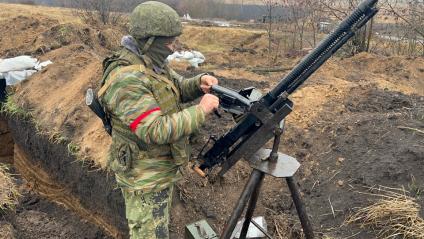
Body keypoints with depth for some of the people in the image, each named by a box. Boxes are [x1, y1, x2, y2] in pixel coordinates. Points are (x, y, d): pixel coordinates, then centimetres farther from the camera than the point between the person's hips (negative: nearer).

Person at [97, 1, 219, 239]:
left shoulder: (155, 64, 0)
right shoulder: (126, 79, -29)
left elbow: (179, 89, 13)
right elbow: (156, 131, -35)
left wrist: (200, 82, -9)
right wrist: (201, 111, -28)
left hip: (164, 167, 9)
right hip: (144, 177, -9)